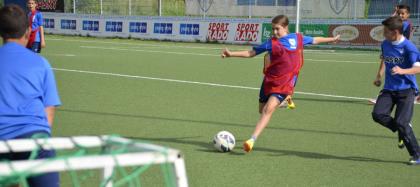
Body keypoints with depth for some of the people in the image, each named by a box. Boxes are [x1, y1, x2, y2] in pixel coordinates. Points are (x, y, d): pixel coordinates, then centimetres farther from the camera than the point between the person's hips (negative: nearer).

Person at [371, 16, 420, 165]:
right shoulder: (385, 44, 6)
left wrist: (402, 71, -35)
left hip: (406, 90, -6)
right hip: (389, 89, 6)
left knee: (401, 122, -15)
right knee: (378, 114, -17)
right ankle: (403, 130, 8)